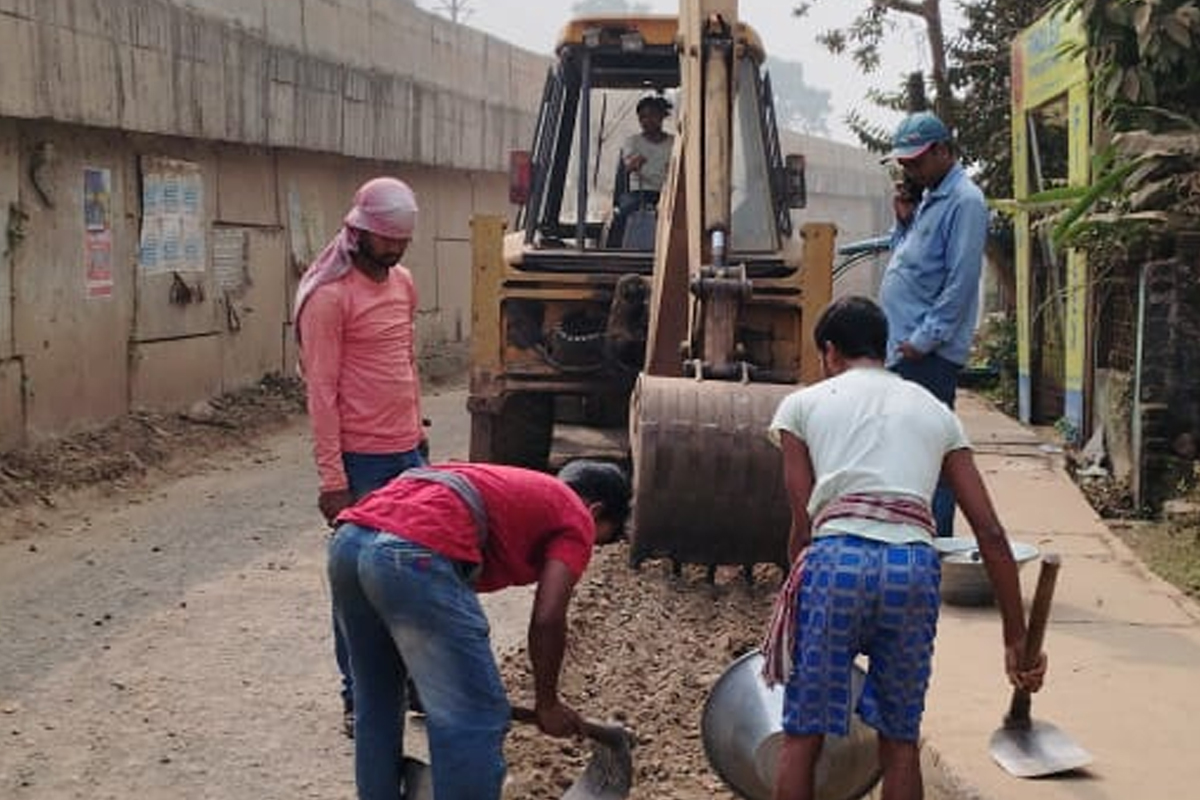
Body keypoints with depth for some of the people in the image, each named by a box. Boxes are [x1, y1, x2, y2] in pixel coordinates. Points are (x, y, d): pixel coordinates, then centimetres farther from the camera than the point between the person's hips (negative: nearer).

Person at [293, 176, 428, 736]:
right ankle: (357, 699, 14)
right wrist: (332, 478, -17)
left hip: (408, 454, 7)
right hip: (361, 461, -7)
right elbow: (321, 391, -15)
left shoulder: (403, 282, 10)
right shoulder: (329, 296, -13)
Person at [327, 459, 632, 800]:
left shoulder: (513, 487, 38)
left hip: (349, 540, 9)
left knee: (376, 705, 25)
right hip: (413, 554, -9)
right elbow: (547, 621, 6)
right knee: (475, 718, 3)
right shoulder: (576, 517, 16)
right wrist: (548, 704, 21)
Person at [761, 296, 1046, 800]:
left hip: (836, 558, -2)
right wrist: (1017, 639, 18)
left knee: (803, 736, 8)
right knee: (900, 739, 16)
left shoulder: (802, 404, 17)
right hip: (915, 566, 3)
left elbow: (803, 525, 9)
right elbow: (990, 534, 16)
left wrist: (801, 587, 23)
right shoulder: (936, 412, 23)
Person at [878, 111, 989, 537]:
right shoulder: (929, 199, 19)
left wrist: (924, 339, -18)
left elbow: (960, 282, -17)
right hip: (904, 350, 9)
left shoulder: (964, 202, -10)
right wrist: (903, 218, 8)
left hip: (930, 355, -9)